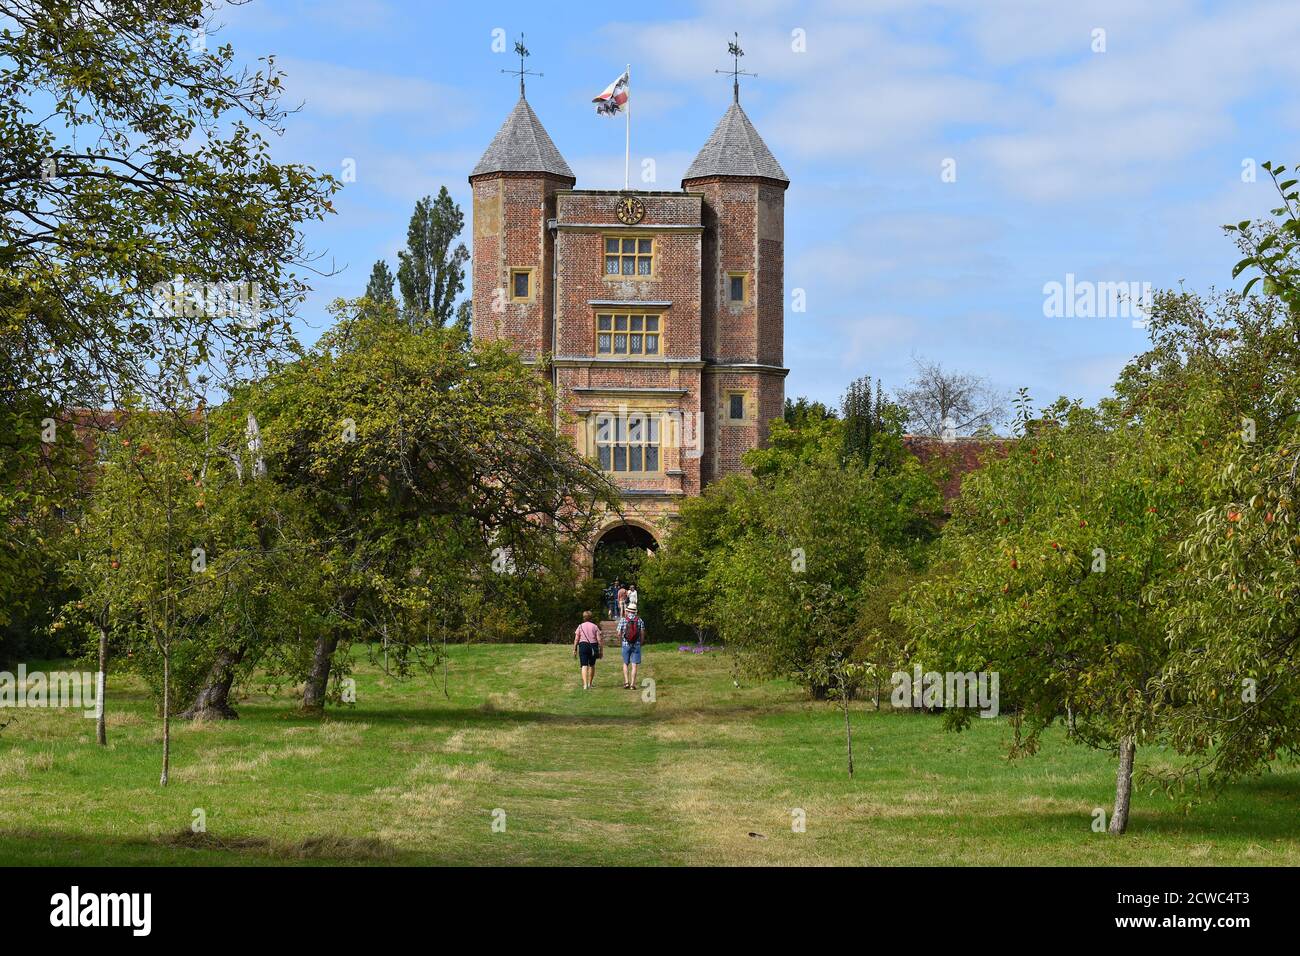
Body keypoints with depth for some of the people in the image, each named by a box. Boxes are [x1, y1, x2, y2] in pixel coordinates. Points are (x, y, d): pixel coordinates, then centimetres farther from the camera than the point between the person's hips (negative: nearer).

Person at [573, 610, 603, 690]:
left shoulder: (580, 626, 2)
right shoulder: (594, 627, 4)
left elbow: (576, 639, -1)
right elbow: (599, 640, 0)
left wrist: (574, 650, 5)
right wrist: (600, 650, 5)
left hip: (583, 646, -2)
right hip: (593, 646, 2)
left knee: (584, 666, -6)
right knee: (592, 665, 18)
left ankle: (585, 685, -21)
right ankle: (590, 684, 28)